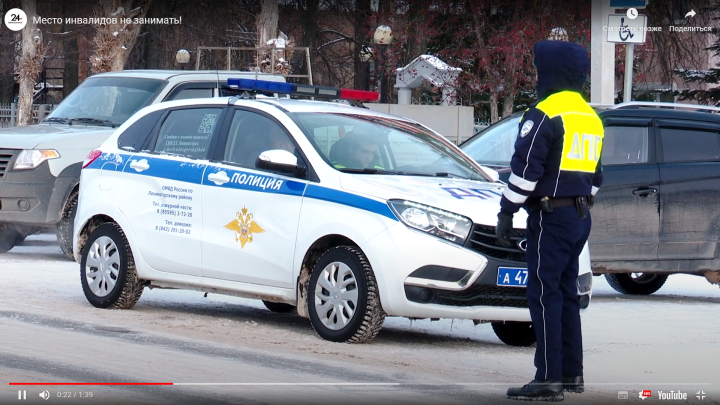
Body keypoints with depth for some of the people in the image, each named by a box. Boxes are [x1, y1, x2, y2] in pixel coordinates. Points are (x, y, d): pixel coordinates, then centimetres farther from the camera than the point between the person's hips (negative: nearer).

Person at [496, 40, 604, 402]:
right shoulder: (590, 118, 16)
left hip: (550, 214, -9)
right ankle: (572, 374, 18)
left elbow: (525, 169, -16)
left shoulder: (545, 114, -13)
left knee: (545, 294, -8)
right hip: (580, 216, 9)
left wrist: (506, 213, -12)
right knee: (566, 292, 15)